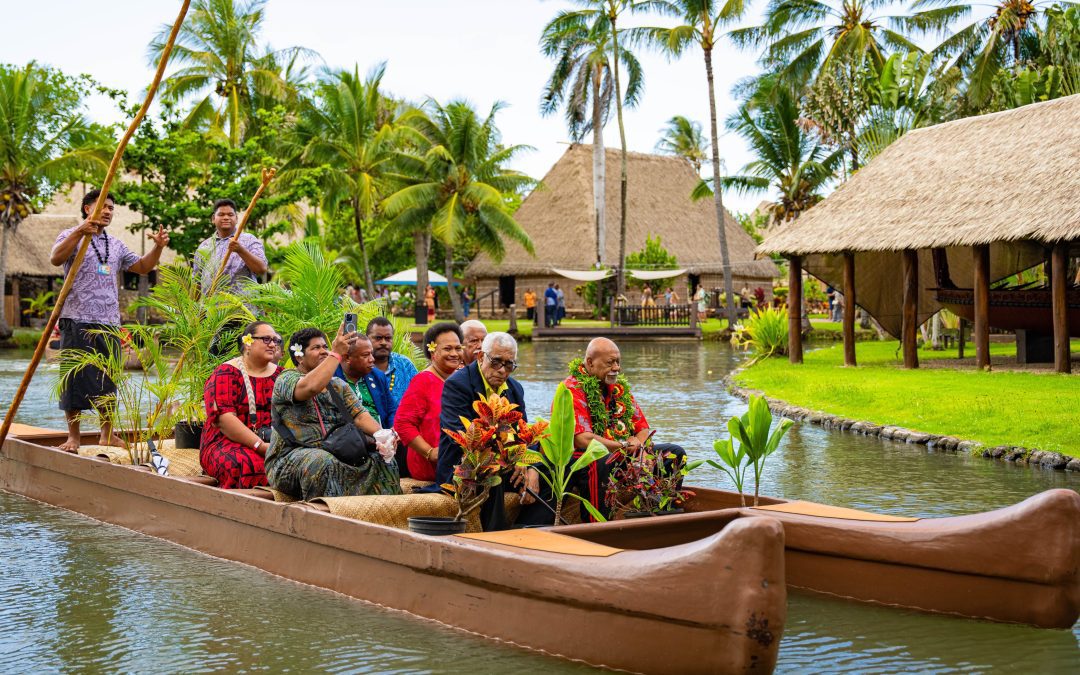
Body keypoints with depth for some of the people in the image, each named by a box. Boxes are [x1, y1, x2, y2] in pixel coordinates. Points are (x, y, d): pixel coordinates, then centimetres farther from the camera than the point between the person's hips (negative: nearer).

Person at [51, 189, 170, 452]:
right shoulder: (71, 236, 2)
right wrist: (80, 232, -29)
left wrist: (158, 247, 6)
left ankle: (108, 435, 18)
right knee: (76, 378, -3)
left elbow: (142, 267, 23)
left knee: (108, 380, 9)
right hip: (78, 321, -5)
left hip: (109, 322, 5)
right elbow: (56, 258, -17)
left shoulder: (115, 245, 20)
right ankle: (73, 436, 5)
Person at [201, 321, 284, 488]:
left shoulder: (280, 375, 18)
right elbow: (223, 418, -13)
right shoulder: (226, 373, 1)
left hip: (273, 443, 4)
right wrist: (260, 446, -21)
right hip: (228, 442, -4)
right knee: (248, 465, -38)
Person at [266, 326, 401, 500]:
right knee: (323, 463, -38)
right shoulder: (286, 380, 0)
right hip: (291, 458, -5)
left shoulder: (338, 386, 20)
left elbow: (360, 415, 6)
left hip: (335, 455, 5)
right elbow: (311, 387, -24)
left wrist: (381, 434, -14)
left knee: (382, 463, -19)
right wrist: (336, 353, -19)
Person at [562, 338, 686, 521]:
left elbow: (643, 429, 16)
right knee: (599, 464, -42)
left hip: (625, 457, 8)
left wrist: (637, 443, -8)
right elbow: (583, 439, -21)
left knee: (675, 452, 0)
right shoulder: (572, 390, -10)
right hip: (585, 459, -8)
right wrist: (624, 445, -16)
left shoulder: (620, 387, 16)